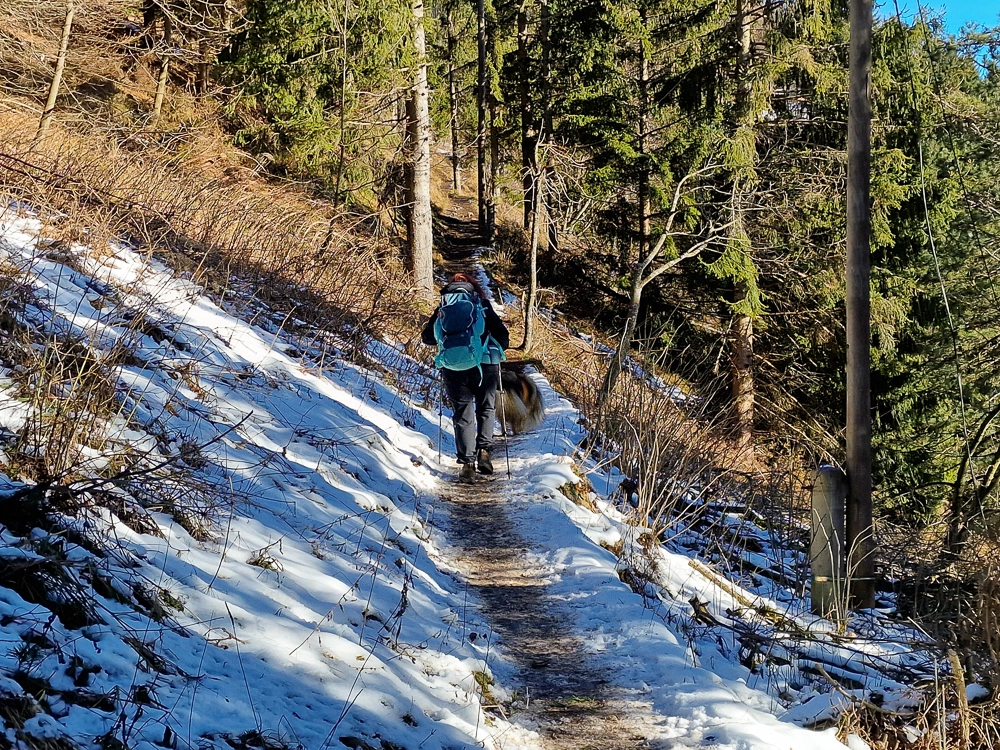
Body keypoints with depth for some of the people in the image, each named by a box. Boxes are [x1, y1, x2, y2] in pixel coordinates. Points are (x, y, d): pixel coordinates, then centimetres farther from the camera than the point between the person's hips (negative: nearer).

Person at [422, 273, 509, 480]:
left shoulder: (443, 309, 8)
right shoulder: (482, 304, 5)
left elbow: (427, 337, 11)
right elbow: (503, 336, 1)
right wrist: (497, 353, 20)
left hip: (453, 368, 1)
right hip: (485, 365, 0)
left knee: (463, 416, 7)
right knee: (486, 409, 18)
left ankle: (467, 461, -2)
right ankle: (484, 450, 1)